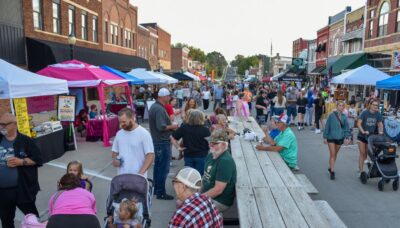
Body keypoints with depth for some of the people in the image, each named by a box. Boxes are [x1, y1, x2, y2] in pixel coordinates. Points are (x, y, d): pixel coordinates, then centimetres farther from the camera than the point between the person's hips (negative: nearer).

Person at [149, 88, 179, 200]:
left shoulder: (154, 106, 10)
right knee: (164, 168, -2)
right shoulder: (160, 109, -22)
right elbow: (161, 127, -28)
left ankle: (156, 189, 29)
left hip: (156, 141, 11)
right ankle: (161, 193, 5)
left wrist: (170, 125, 10)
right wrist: (172, 126, -13)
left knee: (157, 166, 18)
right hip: (163, 142, -11)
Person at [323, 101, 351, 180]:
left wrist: (347, 137, -4)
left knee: (335, 154, 15)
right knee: (332, 154, -6)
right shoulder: (331, 115, -8)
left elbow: (346, 128, 5)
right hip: (331, 137, -3)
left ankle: (330, 167, 33)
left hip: (340, 138, 3)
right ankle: (332, 171, -3)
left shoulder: (344, 117, 0)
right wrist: (325, 137, -5)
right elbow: (327, 126, -5)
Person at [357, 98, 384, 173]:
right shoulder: (365, 113, -12)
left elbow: (380, 124, 6)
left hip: (371, 136, 4)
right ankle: (361, 170, 3)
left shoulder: (378, 114, -1)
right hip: (362, 136, -3)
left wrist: (380, 131, -12)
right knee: (362, 153, -3)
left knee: (366, 153, 12)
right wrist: (363, 131, -27)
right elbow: (359, 123, -15)